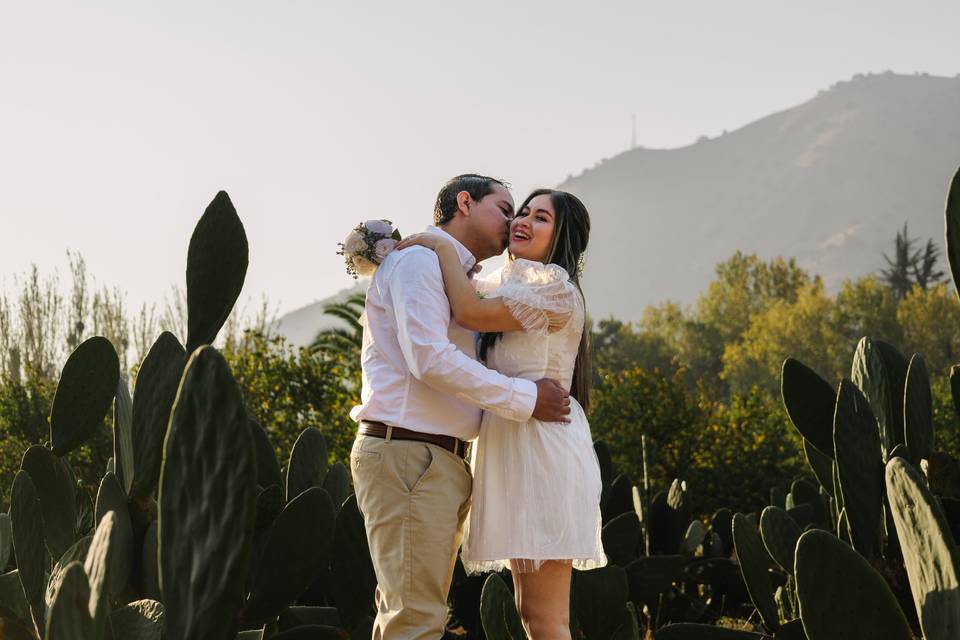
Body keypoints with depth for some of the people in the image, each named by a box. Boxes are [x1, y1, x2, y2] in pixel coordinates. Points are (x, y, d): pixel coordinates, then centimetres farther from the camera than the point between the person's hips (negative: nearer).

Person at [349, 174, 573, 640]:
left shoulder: (461, 280, 23)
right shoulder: (418, 261, -7)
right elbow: (430, 359, -19)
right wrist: (525, 399, -15)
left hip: (444, 461, 10)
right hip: (407, 454, -10)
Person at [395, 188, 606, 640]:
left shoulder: (554, 283, -7)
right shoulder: (512, 286, 23)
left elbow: (471, 313, -17)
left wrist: (443, 248, -5)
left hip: (541, 447, -10)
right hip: (516, 446, 10)